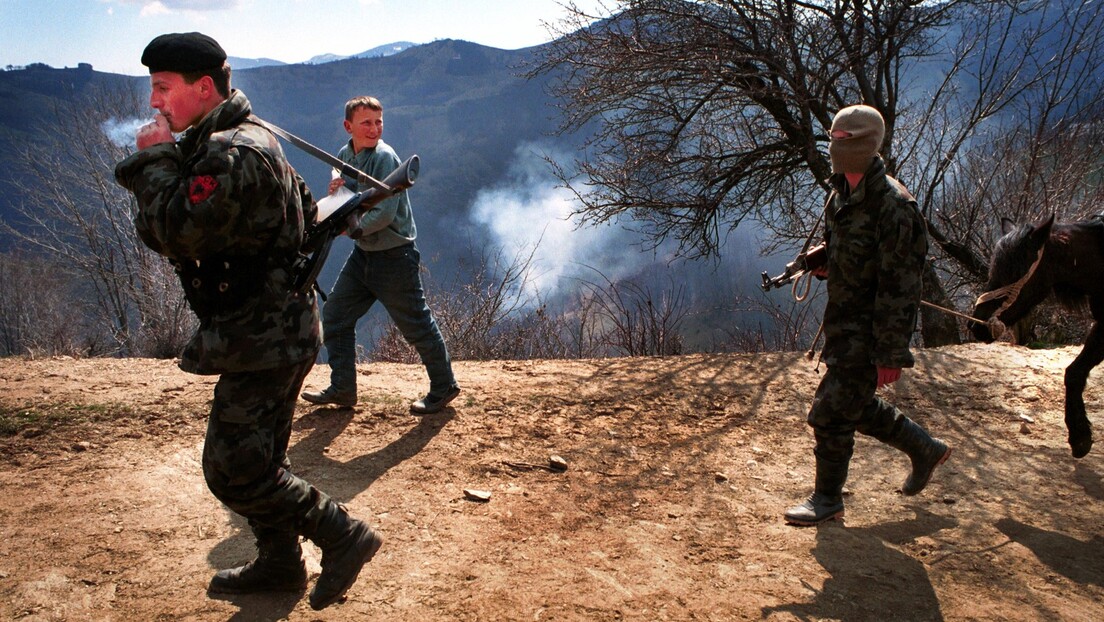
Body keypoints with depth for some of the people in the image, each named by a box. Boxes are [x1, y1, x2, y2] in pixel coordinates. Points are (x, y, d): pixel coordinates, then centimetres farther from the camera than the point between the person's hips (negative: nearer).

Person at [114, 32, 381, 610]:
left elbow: (178, 232, -25)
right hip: (267, 329, 11)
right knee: (257, 458, 19)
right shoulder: (223, 142, 14)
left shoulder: (232, 154, -20)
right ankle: (279, 564, 33)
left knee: (233, 469, -4)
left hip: (261, 339, -11)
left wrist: (155, 159, -12)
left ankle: (343, 536, 5)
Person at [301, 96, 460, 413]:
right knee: (334, 315, 10)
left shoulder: (384, 157, -18)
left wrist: (353, 229, -15)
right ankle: (342, 389, 22)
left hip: (394, 256, -8)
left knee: (416, 324, 1)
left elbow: (385, 214, -25)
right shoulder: (344, 155, 7)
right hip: (363, 253, 8)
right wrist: (336, 190, -7)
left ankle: (444, 387, 19)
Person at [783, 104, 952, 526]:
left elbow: (898, 288, -22)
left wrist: (889, 355, -21)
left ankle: (827, 500, 16)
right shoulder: (842, 195, 6)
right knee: (858, 405, 20)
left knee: (831, 412, -3)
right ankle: (925, 449, 41)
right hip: (843, 322, 9)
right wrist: (814, 260, 5)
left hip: (871, 328, -9)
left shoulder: (892, 206, -22)